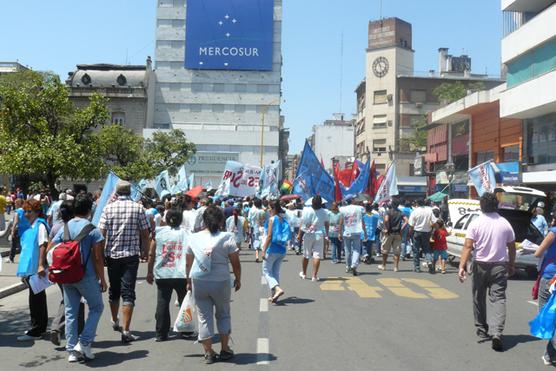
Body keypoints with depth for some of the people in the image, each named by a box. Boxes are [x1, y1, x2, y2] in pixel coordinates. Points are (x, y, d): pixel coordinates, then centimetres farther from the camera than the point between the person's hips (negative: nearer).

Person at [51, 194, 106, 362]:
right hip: (87, 276, -5)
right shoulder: (92, 229, -10)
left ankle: (72, 350, 15)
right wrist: (102, 279, -4)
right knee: (96, 307, 12)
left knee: (70, 312, 12)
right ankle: (84, 343, 2)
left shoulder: (64, 228, 5)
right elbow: (98, 257, -11)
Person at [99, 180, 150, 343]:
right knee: (128, 292, -1)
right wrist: (145, 250, 14)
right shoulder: (138, 208, -4)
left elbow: (102, 232, -4)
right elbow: (145, 233, -1)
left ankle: (115, 322, 38)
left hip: (112, 254, 2)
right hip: (131, 255, -2)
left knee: (114, 289, 19)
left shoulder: (109, 208, -3)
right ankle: (125, 331, -7)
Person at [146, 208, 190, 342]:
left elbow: (151, 254, 3)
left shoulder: (158, 232, 2)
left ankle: (161, 334, 9)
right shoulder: (186, 233, 1)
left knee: (162, 304, 7)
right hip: (182, 275, 0)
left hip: (162, 275, 0)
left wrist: (149, 272, 12)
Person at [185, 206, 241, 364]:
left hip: (198, 282, 2)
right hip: (221, 282, -2)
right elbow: (235, 263, -6)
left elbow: (188, 263, 8)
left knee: (204, 317, 10)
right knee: (223, 314, 17)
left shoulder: (194, 238, 2)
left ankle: (208, 353, 16)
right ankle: (225, 350, 23)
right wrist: (238, 279, 8)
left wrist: (189, 280, 20)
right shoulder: (227, 238, -8)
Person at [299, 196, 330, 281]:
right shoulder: (324, 212, -4)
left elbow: (302, 223, -6)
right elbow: (327, 224, 7)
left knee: (306, 255, 14)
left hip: (308, 235, 1)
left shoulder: (306, 210, -9)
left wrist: (299, 234, 2)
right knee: (317, 255, -2)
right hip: (319, 235, 0)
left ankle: (303, 273, 29)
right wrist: (327, 234, 21)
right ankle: (314, 276, -6)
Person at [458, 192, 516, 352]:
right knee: (498, 299, -2)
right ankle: (496, 332, -19)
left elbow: (468, 247, -14)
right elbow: (511, 247, 7)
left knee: (479, 299, 13)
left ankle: (482, 331, 21)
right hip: (500, 266, 1)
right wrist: (512, 266, 19)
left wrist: (462, 266, -16)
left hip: (480, 266, -1)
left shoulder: (475, 223, -7)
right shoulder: (505, 224, 1)